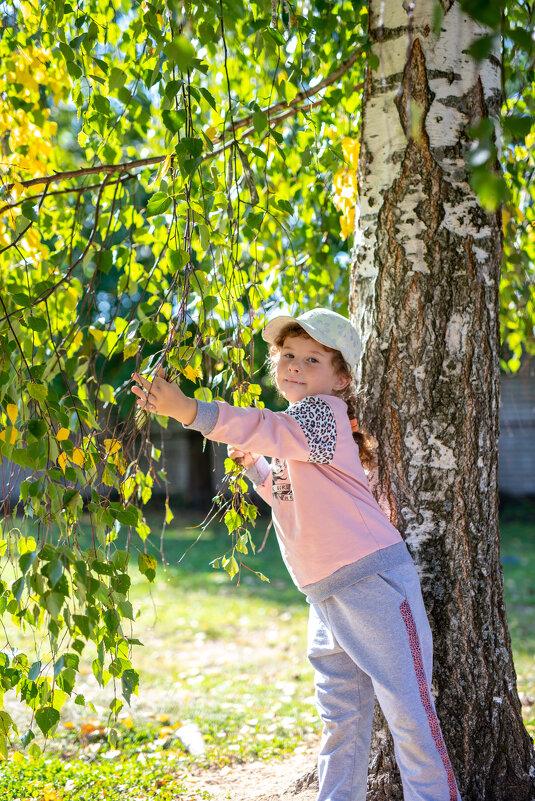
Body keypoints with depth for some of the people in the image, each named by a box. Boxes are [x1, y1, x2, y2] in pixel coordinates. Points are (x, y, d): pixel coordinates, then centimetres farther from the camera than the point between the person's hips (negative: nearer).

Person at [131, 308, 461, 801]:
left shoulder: (325, 411, -12)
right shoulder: (298, 428, 16)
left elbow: (267, 429, -32)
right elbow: (287, 493, 29)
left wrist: (187, 409, -43)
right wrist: (251, 464, 13)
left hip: (373, 580, -9)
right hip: (325, 594, 9)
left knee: (407, 711, -3)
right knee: (341, 717, 15)